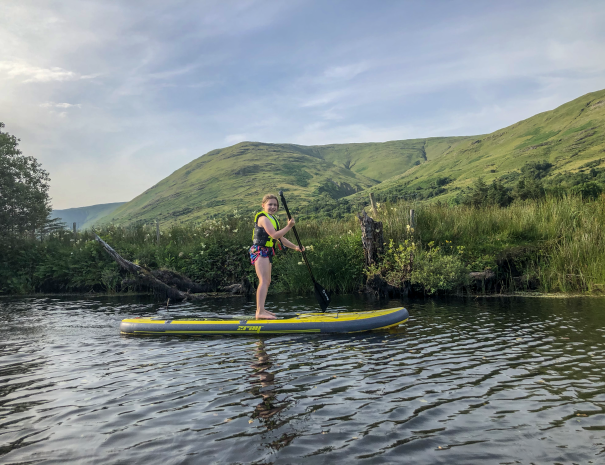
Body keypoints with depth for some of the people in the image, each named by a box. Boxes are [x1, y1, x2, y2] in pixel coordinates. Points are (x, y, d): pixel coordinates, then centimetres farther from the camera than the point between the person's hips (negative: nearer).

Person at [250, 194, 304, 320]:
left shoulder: (272, 219, 20)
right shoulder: (263, 218, -12)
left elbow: (280, 238, 22)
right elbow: (274, 235, -24)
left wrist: (295, 247, 17)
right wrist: (289, 226, -19)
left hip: (266, 253, 11)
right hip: (260, 251, -11)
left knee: (267, 281, 14)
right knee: (264, 281, -19)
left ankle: (261, 309, 21)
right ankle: (260, 312, -25)